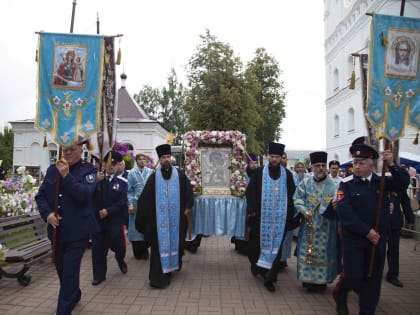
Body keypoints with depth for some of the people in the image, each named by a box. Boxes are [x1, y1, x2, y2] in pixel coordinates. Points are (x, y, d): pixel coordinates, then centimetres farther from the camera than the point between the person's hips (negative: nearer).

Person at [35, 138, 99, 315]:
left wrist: (66, 175, -25)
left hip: (78, 231, -6)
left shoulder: (89, 170, -7)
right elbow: (40, 195, 7)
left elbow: (84, 195, -20)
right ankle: (74, 295, 46)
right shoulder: (52, 169, 7)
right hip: (56, 230, 6)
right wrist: (47, 213, -10)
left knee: (70, 270, -4)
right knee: (61, 268, 21)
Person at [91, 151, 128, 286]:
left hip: (115, 220, -1)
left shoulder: (122, 182, -3)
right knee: (98, 248, 5)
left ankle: (120, 259, 40)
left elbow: (122, 202, -8)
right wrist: (96, 181, -22)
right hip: (98, 218, 2)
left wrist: (108, 211, -16)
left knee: (118, 245, 6)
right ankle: (99, 275, 21)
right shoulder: (97, 178, 2)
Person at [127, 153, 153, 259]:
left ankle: (144, 252, 21)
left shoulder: (151, 172, 2)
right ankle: (137, 253, 19)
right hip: (136, 203, -1)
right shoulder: (132, 173, 1)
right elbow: (129, 190, 0)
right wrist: (130, 204, -8)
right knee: (136, 227, 5)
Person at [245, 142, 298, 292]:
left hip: (280, 217, 1)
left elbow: (291, 196, 9)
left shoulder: (287, 174, 5)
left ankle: (269, 278, 11)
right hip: (261, 216, -1)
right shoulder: (259, 172, 0)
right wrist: (252, 210, -8)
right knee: (258, 243, 8)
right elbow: (250, 192, 0)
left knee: (276, 245, 2)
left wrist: (290, 215, 4)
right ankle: (256, 264, 37)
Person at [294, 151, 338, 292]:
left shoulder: (333, 185, -2)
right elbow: (298, 199, 0)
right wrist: (303, 210, -18)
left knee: (323, 252, 5)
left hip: (325, 227, -1)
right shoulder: (305, 183, 3)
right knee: (307, 251, 7)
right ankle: (308, 278, 21)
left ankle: (322, 280, 20)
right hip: (309, 225, 2)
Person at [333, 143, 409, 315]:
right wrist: (366, 231, -17)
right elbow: (343, 211, -16)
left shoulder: (382, 182, 5)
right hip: (353, 238, -3)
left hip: (378, 238, 4)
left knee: (373, 278, 10)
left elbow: (403, 182, -10)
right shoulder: (346, 184, -7)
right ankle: (339, 295, 27)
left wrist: (391, 164, -25)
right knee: (353, 276, -5)